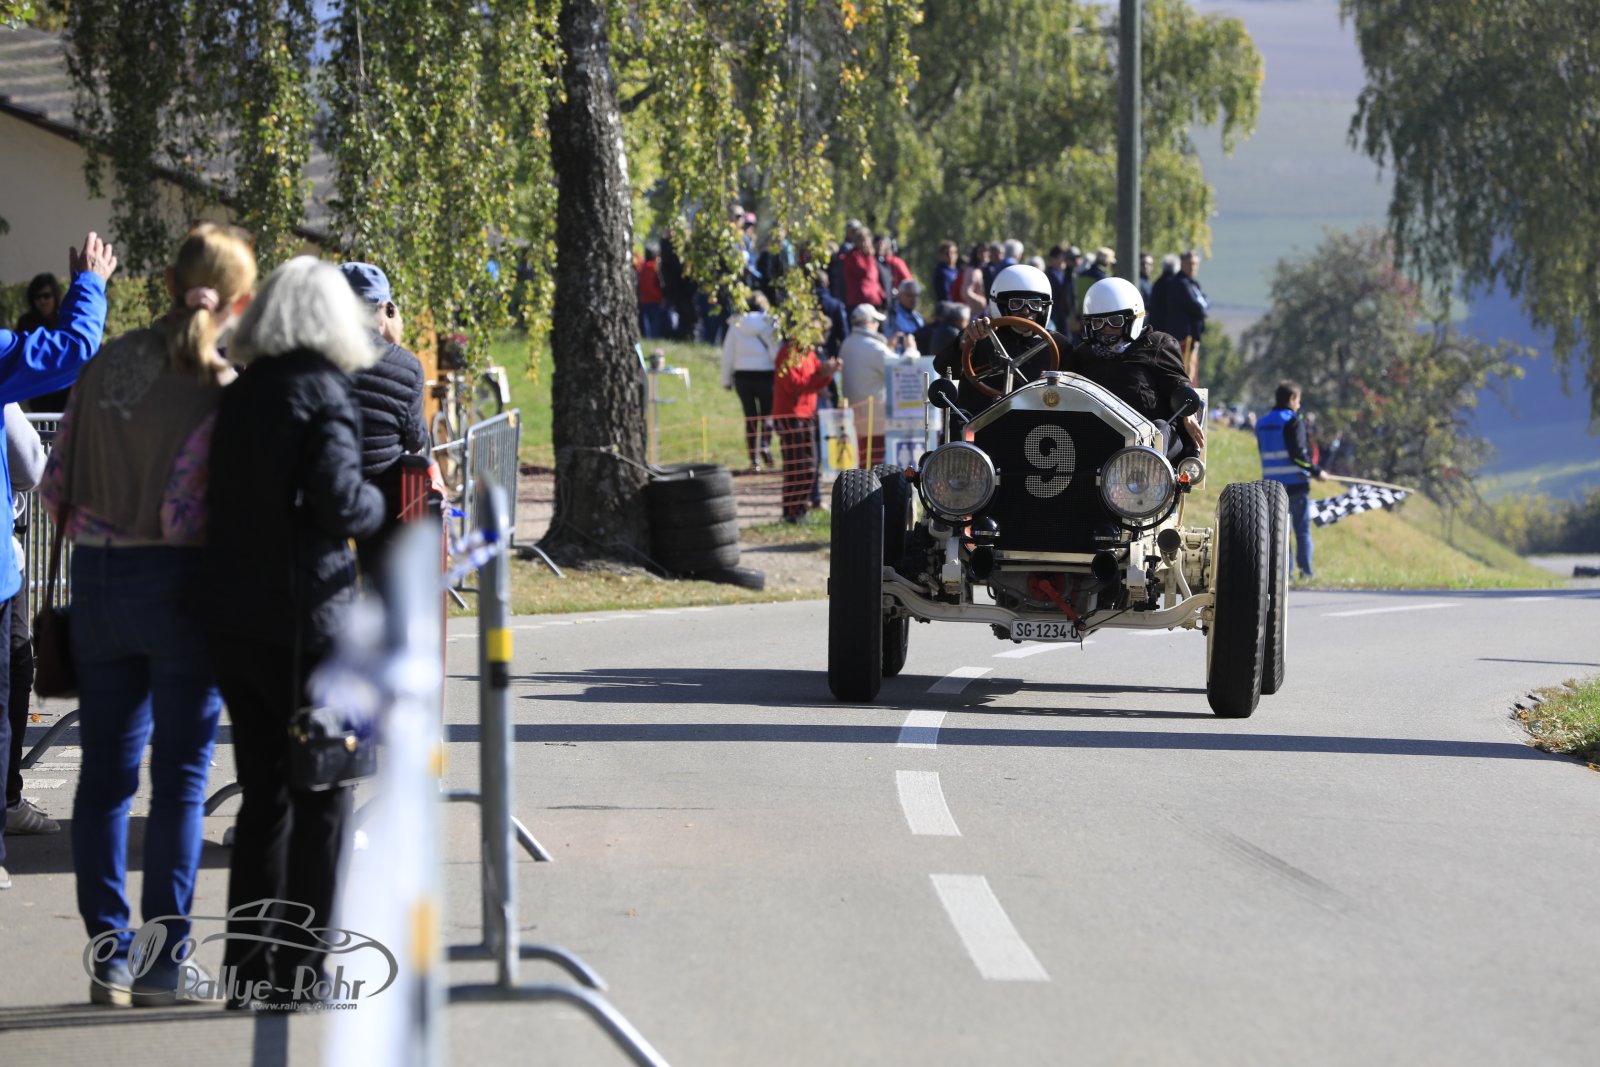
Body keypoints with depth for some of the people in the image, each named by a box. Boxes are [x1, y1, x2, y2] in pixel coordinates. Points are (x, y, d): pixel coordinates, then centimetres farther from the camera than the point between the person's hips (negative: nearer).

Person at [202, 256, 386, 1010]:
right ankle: (301, 965, 6)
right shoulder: (321, 393, -12)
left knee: (263, 792, 14)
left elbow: (216, 497, 8)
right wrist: (381, 503, -2)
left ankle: (249, 967, 16)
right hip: (304, 618, -6)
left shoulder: (238, 395, 7)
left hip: (232, 616, 6)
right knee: (321, 792, 5)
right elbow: (338, 502, -21)